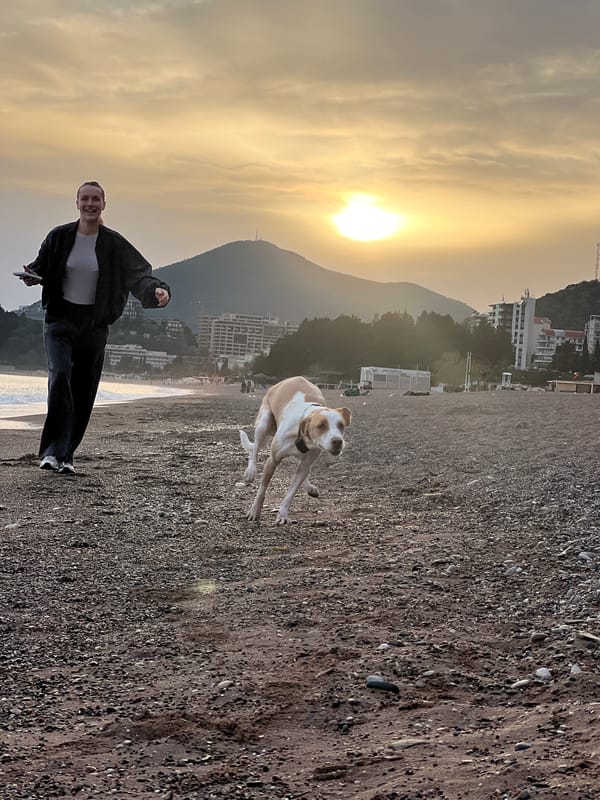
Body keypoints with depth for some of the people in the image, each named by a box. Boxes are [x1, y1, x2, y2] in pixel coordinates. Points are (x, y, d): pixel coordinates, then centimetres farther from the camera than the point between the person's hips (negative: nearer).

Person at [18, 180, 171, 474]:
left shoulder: (114, 243, -2)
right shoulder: (59, 237, -1)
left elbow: (138, 274, -10)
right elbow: (41, 267, 10)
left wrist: (156, 288, -31)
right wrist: (32, 275, -14)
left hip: (94, 323, 1)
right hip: (60, 318, -1)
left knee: (84, 390, 3)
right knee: (60, 376, -20)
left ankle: (65, 454, 15)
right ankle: (52, 451, -20)